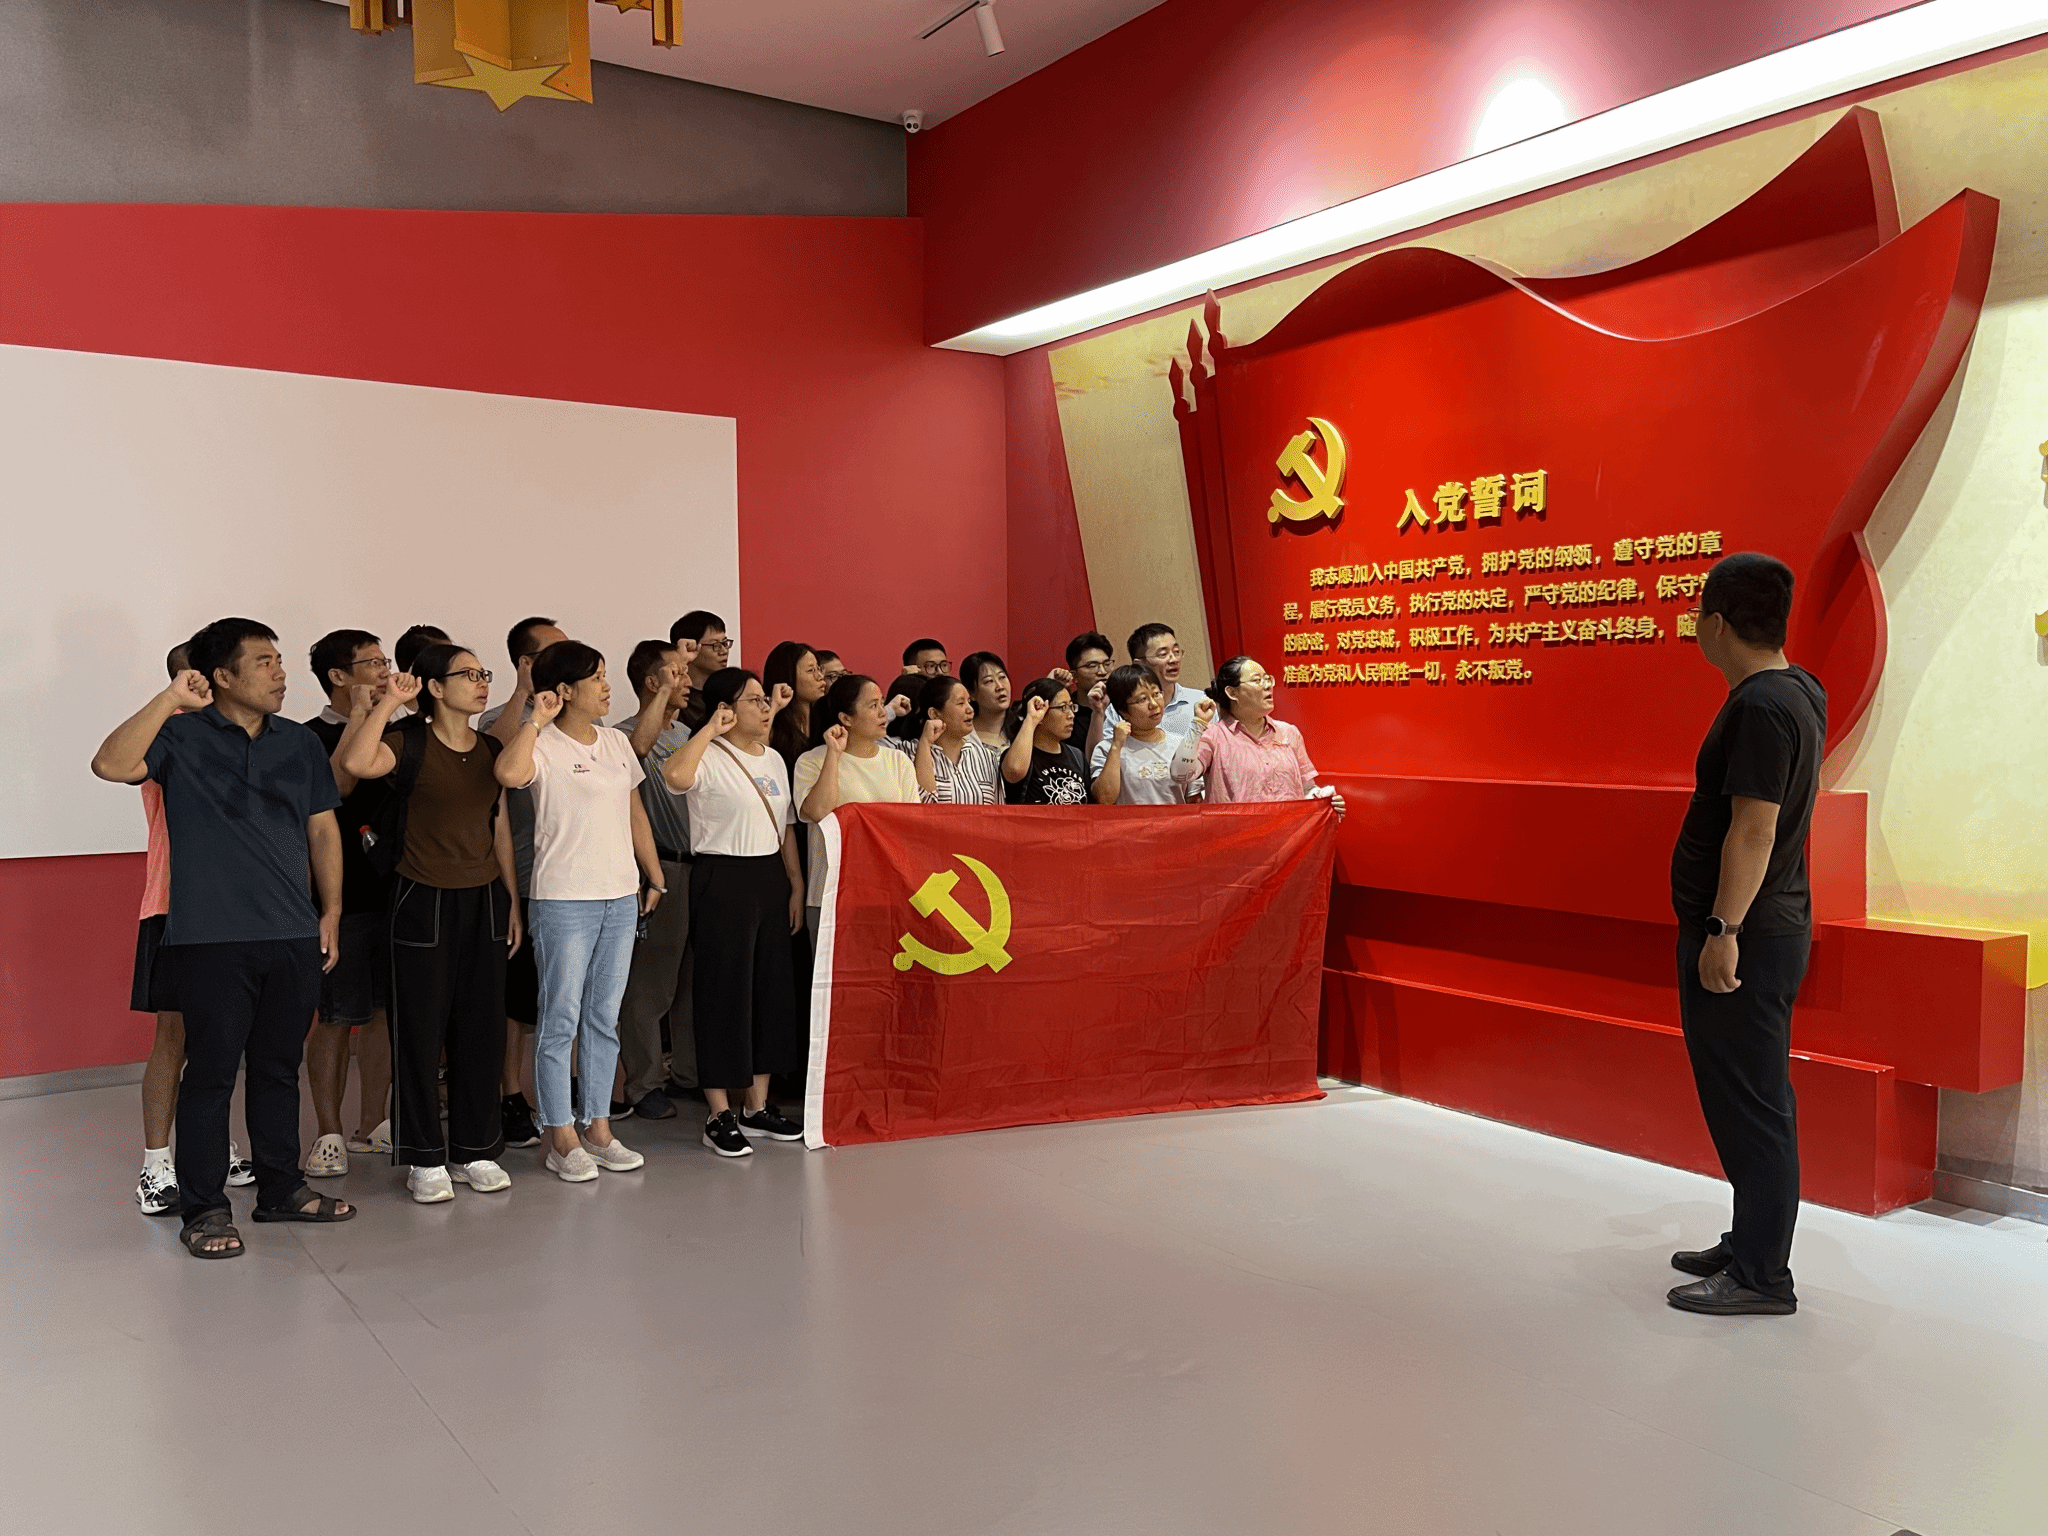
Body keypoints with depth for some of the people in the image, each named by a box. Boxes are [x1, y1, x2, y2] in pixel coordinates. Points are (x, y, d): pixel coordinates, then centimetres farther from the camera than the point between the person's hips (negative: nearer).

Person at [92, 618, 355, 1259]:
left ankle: (281, 1188, 25)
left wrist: (331, 912, 10)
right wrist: (169, 700, -21)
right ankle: (204, 1209, 11)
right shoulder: (183, 735, -1)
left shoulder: (300, 743, 12)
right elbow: (111, 764, -19)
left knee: (279, 1068, 14)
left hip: (294, 938, 4)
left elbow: (322, 829, 15)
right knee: (211, 1072, 1)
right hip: (213, 939, -4)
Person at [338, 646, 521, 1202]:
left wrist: (512, 901, 12)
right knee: (420, 1032, 2)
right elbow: (355, 762, -31)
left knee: (481, 1030, 9)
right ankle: (425, 1158, 14)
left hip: (484, 901, 5)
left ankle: (475, 1149, 21)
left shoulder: (491, 751, 9)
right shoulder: (409, 746, -8)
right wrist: (389, 702, -24)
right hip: (424, 902, -5)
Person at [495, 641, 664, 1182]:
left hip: (620, 898, 6)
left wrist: (654, 877, 19)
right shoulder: (543, 746, -8)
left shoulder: (616, 743, 12)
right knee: (561, 1020, 1)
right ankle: (562, 1139, 9)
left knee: (604, 1018, 12)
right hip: (563, 900, -6)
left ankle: (598, 1127, 21)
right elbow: (510, 773, -31)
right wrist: (537, 719, -19)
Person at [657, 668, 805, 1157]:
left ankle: (757, 1106, 21)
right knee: (724, 989, -3)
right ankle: (720, 1115, 7)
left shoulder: (773, 759, 13)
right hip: (722, 878, -8)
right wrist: (709, 730, -25)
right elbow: (674, 776, -34)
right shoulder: (710, 757, -10)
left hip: (770, 877, 8)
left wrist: (796, 885, 12)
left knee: (773, 984, 10)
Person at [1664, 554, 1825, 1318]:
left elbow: (1754, 828, -24)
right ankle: (1751, 1243, 29)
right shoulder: (1799, 690, 11)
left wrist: (1724, 930, -24)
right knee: (1743, 1097, 18)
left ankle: (1761, 1276, 4)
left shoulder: (1761, 706, -19)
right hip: (1767, 929, 10)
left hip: (1743, 938, -10)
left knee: (1749, 1102, -3)